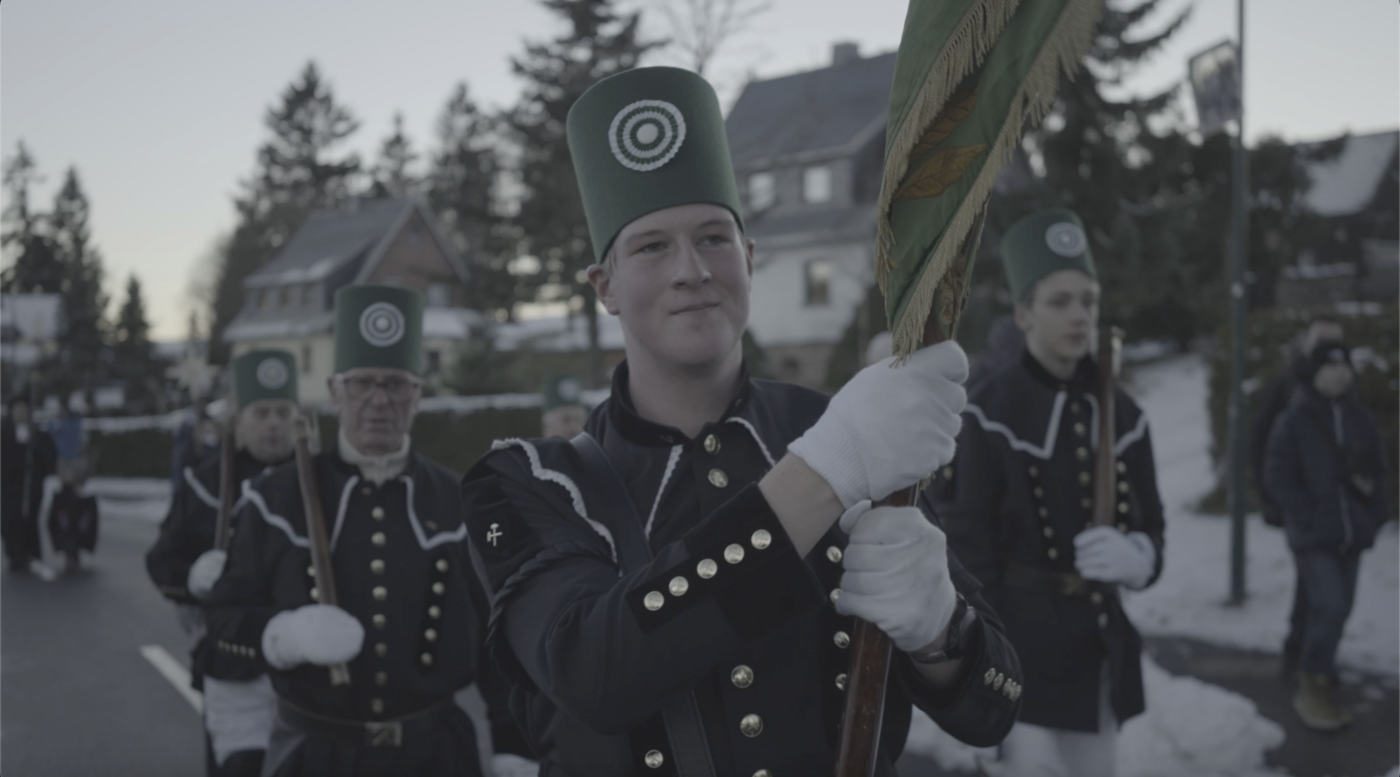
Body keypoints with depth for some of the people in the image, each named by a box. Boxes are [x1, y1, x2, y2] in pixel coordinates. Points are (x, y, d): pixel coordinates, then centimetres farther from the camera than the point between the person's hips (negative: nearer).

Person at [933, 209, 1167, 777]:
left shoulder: (1121, 414, 7)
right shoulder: (986, 416, -10)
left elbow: (1150, 527, 12)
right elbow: (967, 552, -11)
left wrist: (1135, 555, -13)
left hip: (1101, 650, 6)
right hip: (1020, 652, -6)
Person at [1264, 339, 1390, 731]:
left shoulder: (1359, 418, 7)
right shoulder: (1293, 420, -8)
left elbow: (1378, 468, 17)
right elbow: (1277, 478, -9)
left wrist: (1375, 511, 0)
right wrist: (1307, 517, -15)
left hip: (1351, 532, 6)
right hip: (1312, 534, -5)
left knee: (1338, 608, 10)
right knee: (1329, 606, -15)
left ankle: (1317, 677, 27)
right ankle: (1313, 684, 1)